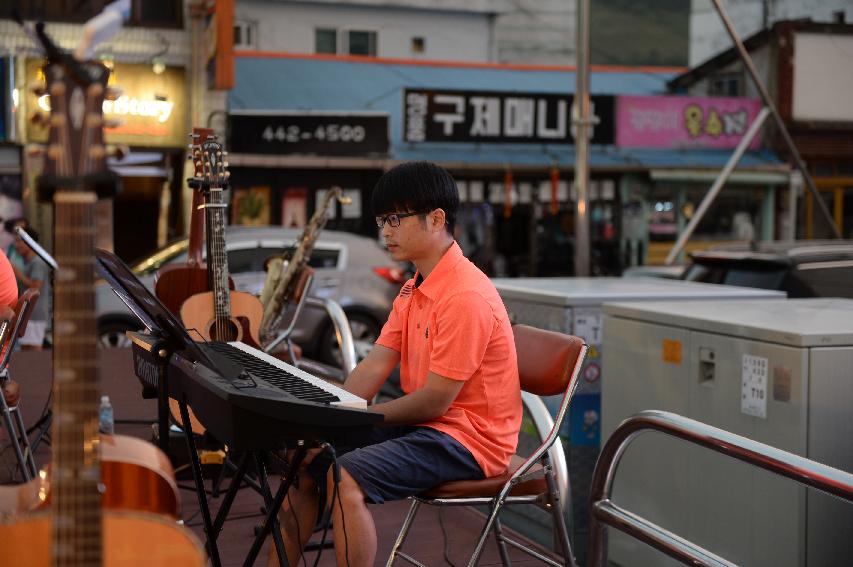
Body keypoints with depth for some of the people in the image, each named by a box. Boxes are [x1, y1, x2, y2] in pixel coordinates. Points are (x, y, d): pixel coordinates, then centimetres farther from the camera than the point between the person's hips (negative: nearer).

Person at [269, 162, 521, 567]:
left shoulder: (466, 296, -22)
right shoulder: (413, 289, 9)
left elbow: (436, 400, -23)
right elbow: (375, 366, 5)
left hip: (466, 438, -10)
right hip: (422, 423, 10)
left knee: (345, 477, -27)